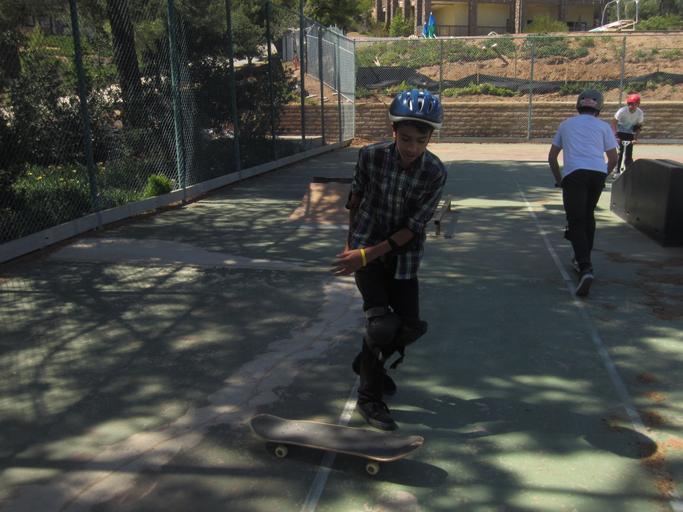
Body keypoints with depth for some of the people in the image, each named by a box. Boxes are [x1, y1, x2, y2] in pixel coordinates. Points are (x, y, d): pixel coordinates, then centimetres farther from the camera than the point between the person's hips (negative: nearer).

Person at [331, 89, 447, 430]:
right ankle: (369, 397, 6)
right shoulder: (371, 156, -16)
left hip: (402, 255, 2)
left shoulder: (435, 172, -16)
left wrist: (368, 255, -24)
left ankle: (369, 362, 37)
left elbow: (413, 227, -18)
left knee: (410, 326, 6)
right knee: (382, 323, -15)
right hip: (363, 249, -2)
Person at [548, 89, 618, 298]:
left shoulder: (566, 124, 23)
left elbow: (552, 158, 23)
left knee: (576, 222, -6)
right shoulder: (603, 126, 19)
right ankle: (582, 259, 29)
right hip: (598, 172, 2)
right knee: (588, 216, 21)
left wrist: (559, 179, 33)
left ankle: (585, 268, -25)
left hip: (574, 173, -1)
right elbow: (613, 159, 14)